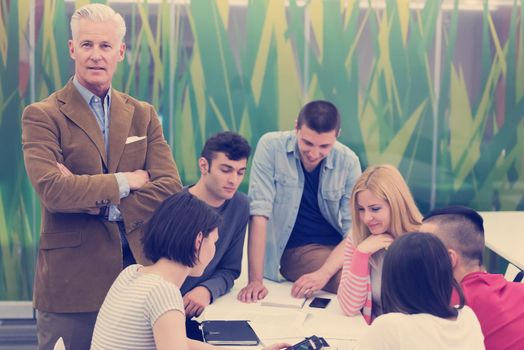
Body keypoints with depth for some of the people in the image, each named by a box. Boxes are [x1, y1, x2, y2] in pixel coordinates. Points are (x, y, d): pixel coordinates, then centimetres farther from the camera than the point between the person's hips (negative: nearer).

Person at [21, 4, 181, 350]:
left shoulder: (143, 114, 10)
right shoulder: (42, 116, -2)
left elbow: (171, 188, -2)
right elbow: (51, 190, -18)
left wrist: (96, 201, -13)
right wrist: (126, 181, -11)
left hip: (138, 275, 4)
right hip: (72, 281, -4)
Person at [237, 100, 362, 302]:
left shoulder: (348, 162, -5)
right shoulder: (271, 147, -11)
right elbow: (259, 212, -16)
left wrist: (323, 273, -24)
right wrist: (255, 280, -23)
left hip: (339, 248, 4)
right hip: (297, 252, -4)